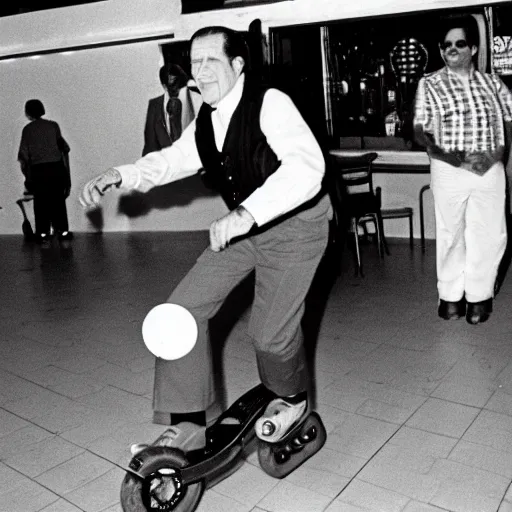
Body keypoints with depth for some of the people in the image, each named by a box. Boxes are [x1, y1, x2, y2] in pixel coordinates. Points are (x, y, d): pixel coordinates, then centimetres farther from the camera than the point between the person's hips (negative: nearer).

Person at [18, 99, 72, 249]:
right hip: (56, 168, 1)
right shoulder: (53, 126, 7)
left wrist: (28, 176, 7)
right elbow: (64, 149, 6)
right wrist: (67, 173, 12)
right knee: (58, 203, 8)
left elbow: (24, 157, -1)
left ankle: (44, 238, 7)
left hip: (38, 170, -1)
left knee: (41, 205, 7)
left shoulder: (27, 130, 3)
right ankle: (64, 237, 7)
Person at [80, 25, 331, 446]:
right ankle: (189, 419, 14)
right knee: (184, 309, 0)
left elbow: (307, 166, -38)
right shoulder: (206, 120, 0)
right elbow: (175, 158, 11)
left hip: (294, 225, -7)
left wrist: (247, 213, -50)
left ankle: (293, 399, 27)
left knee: (269, 332, -10)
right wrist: (120, 175, -6)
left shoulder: (270, 103, -24)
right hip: (243, 225, 7)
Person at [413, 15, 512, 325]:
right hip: (449, 170, -2)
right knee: (450, 233, 6)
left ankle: (479, 295, 17)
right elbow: (420, 131, -2)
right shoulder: (430, 85, 1)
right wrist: (441, 154, -18)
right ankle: (450, 294, 20)